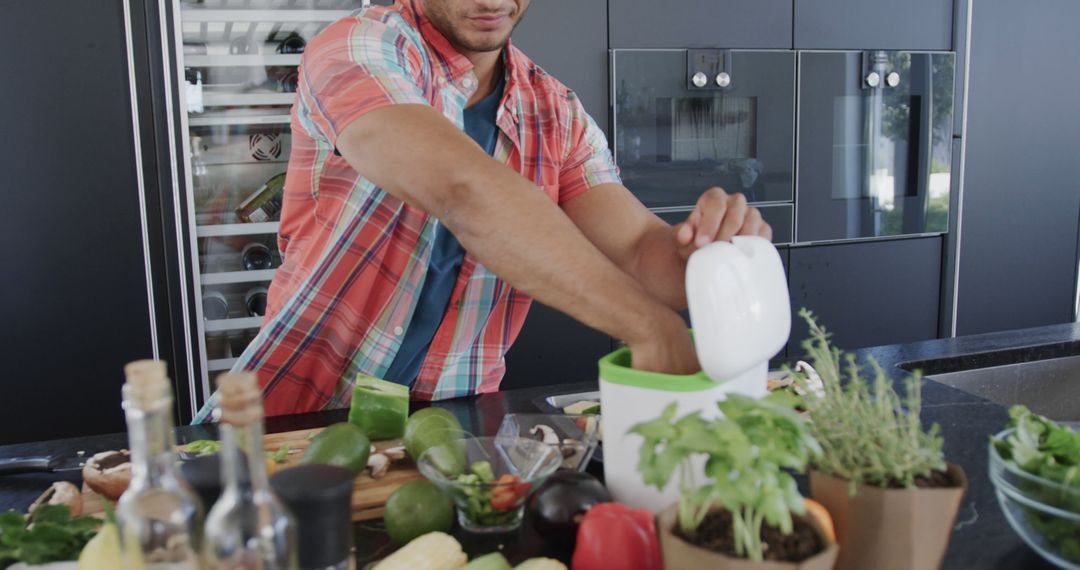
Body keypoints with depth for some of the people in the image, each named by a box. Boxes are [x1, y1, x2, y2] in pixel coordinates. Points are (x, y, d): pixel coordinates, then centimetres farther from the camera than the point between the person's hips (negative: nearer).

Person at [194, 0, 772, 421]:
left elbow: (640, 253, -5)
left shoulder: (556, 114, 4)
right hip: (295, 404, -3)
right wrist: (650, 328, -34)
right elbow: (460, 191, -31)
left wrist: (705, 257, -29)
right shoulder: (359, 47, -13)